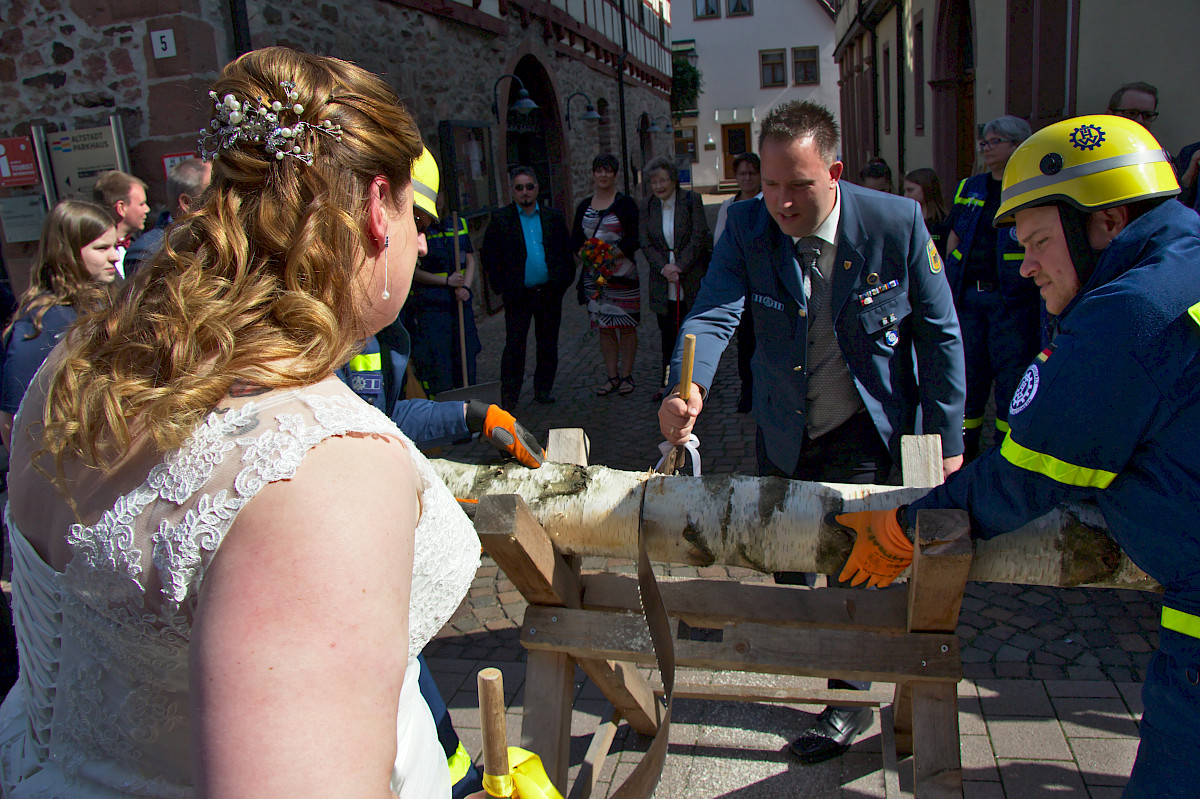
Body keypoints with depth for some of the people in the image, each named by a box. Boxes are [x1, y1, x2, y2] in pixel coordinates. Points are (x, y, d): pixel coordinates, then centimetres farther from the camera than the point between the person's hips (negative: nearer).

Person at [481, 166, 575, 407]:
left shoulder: (553, 217, 8)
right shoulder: (500, 220, 0)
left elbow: (566, 252, 12)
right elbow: (489, 256, 1)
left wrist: (563, 282, 3)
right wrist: (503, 286, -5)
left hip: (549, 294, 3)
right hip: (518, 295, -3)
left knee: (548, 345, 11)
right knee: (514, 346, -3)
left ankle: (543, 390, 25)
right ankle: (508, 396, 5)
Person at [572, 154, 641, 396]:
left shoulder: (625, 204, -1)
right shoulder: (584, 206, 11)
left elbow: (635, 238, -6)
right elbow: (575, 238, 11)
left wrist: (613, 253, -18)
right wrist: (584, 253, -10)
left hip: (622, 274, -3)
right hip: (594, 275, 4)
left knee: (626, 326, 0)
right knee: (604, 327, 7)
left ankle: (626, 376, 12)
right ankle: (612, 376, 17)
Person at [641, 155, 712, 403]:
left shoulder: (692, 200, -4)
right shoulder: (648, 206, 6)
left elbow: (698, 237, -9)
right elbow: (645, 243, 2)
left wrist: (679, 266, -17)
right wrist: (664, 267, -13)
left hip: (692, 278, -3)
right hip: (663, 281, 3)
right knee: (668, 334, 7)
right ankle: (669, 382, 15)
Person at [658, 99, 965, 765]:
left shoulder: (897, 223, -20)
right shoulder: (747, 226, -15)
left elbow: (938, 335, -12)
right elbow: (714, 313, -27)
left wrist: (946, 439, -11)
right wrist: (688, 389, -47)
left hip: (865, 428, -3)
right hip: (783, 429, 4)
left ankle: (850, 694, 20)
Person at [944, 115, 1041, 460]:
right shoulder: (969, 188, 15)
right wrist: (946, 286, 9)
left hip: (1013, 298, -4)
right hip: (966, 295, 4)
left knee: (1011, 373, 0)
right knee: (966, 370, 8)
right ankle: (965, 441, 20)